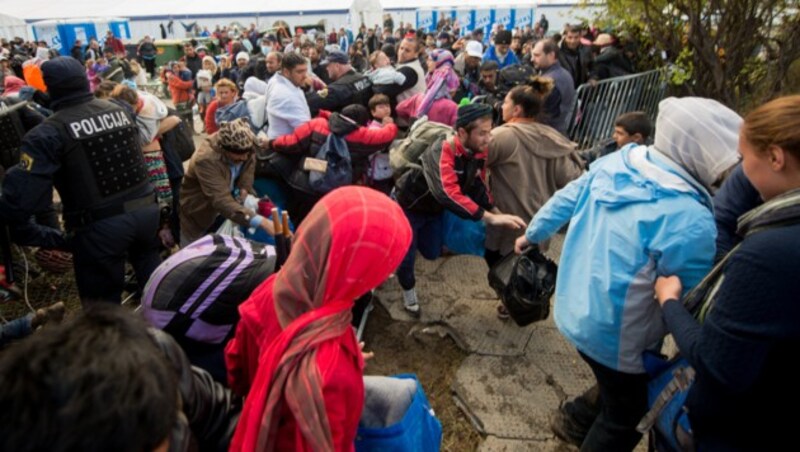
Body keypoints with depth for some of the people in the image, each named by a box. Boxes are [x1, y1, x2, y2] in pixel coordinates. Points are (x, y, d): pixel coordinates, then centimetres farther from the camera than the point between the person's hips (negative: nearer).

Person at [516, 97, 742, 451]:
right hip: (612, 334, -7)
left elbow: (564, 201, 5)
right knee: (626, 420, 20)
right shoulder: (690, 220, -30)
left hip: (575, 311, 8)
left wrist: (531, 235, 21)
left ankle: (577, 416, 50)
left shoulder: (616, 161, -9)